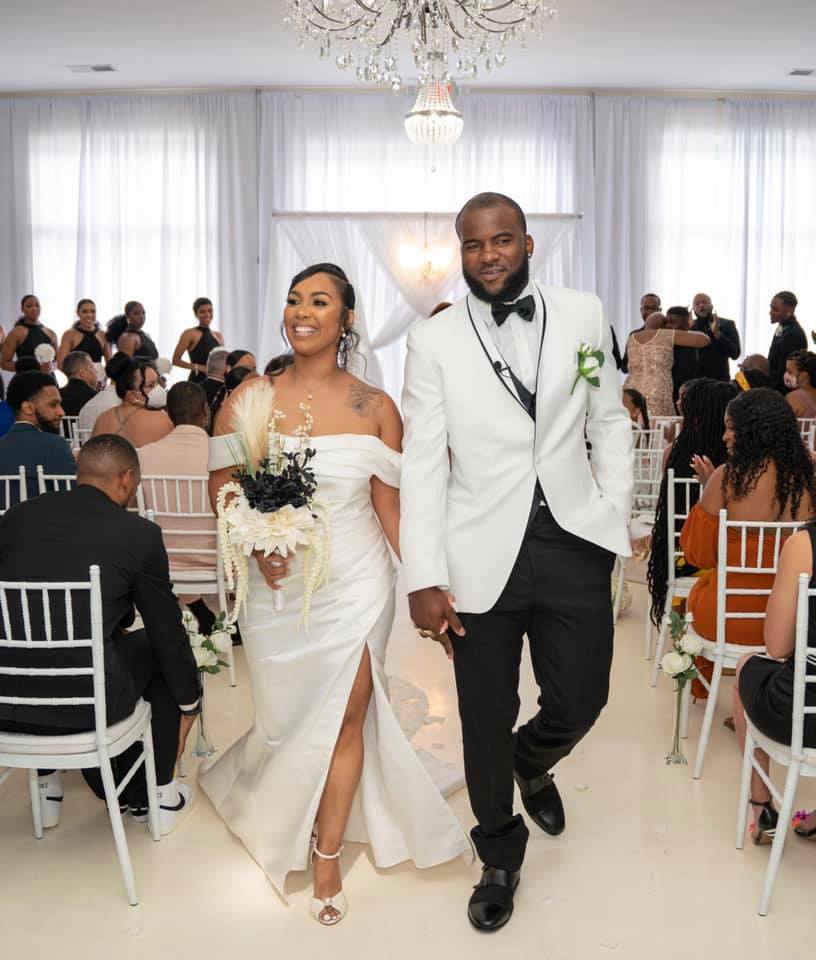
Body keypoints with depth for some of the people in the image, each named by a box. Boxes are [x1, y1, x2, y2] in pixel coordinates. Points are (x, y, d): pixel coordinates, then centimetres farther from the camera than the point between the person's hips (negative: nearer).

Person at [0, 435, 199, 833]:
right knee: (160, 651, 24)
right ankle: (154, 796, 31)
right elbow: (168, 632, 4)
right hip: (84, 703, -4)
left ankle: (47, 783, 40)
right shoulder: (141, 534, -4)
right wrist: (189, 705, 22)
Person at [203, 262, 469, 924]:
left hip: (354, 583, 0)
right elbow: (222, 485, 2)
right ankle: (280, 815, 45)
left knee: (346, 717, 5)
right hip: (277, 585, 1)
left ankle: (328, 856, 28)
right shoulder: (250, 399, -2)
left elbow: (391, 506, 0)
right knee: (290, 715, 10)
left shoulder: (375, 409, -2)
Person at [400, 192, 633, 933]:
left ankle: (532, 765, 46)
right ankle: (500, 860, 34)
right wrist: (424, 578, -10)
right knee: (486, 718, 9)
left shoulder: (584, 315, 4)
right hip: (483, 554, -1)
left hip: (575, 544, 2)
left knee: (581, 701, 9)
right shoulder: (433, 341, -2)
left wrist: (615, 517, 2)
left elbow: (611, 423, 10)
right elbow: (422, 463, -5)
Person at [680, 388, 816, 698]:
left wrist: (709, 488, 3)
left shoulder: (729, 476, -14)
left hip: (733, 615, -4)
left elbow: (699, 554, -7)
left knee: (698, 590, 29)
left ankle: (700, 681, 47)